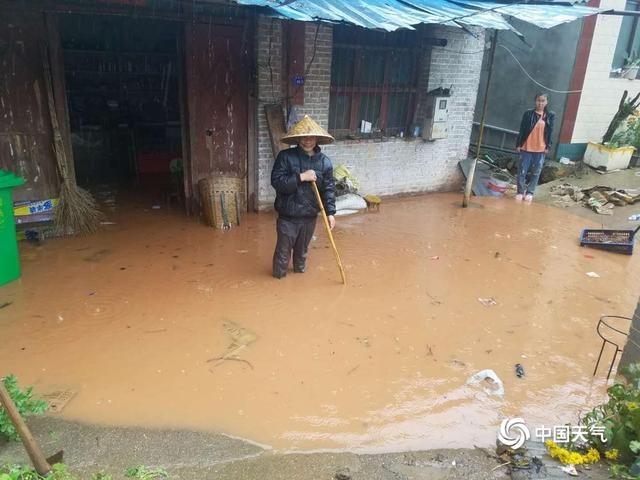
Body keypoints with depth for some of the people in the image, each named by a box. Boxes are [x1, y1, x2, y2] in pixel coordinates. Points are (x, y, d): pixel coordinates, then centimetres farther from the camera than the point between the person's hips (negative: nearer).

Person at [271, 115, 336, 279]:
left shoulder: (324, 161, -2)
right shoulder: (285, 156, -11)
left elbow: (329, 188, 1)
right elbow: (276, 181, -18)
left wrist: (330, 212, -5)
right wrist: (301, 177, -24)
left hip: (310, 215, 3)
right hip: (288, 215, -3)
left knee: (303, 247, 21)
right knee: (283, 248, 8)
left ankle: (300, 270, 44)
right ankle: (279, 275, 28)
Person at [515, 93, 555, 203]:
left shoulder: (550, 116, 1)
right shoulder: (528, 113, -3)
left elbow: (550, 132, 4)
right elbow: (522, 130, -1)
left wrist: (548, 146, 1)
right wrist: (518, 144, -3)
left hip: (540, 149, 1)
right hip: (526, 147, -1)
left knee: (536, 173, 7)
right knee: (522, 171, 3)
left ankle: (529, 192, 18)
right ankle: (520, 192, 15)